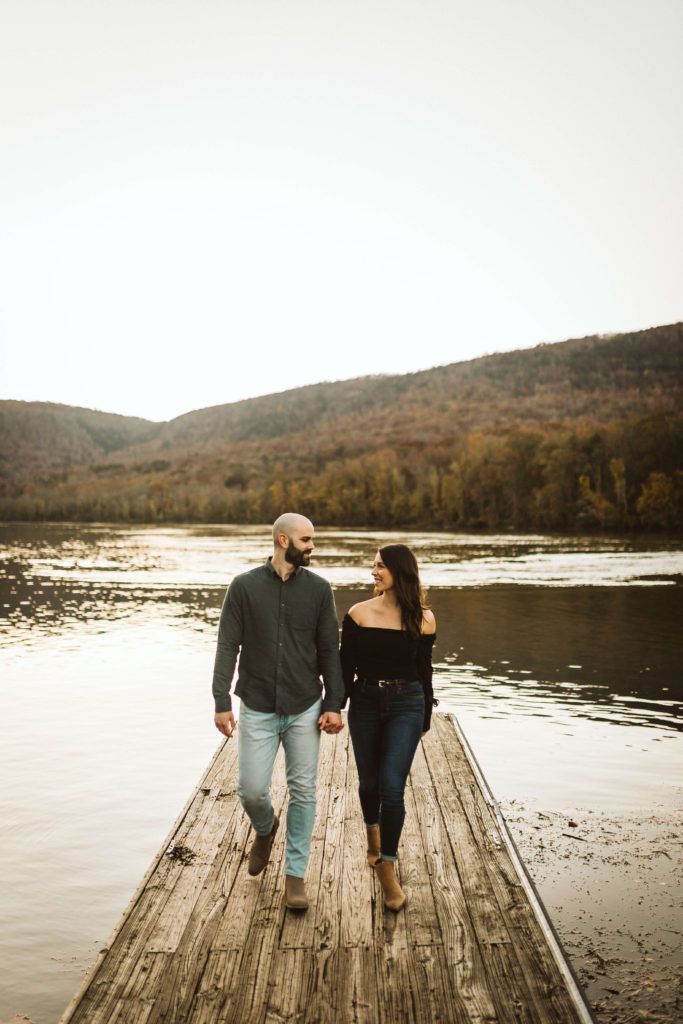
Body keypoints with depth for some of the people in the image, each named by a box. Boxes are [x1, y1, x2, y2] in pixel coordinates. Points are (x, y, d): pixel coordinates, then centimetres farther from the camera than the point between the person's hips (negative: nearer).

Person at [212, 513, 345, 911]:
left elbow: (329, 650, 3)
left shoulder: (319, 589, 0)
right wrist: (222, 703, -9)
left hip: (305, 709, 1)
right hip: (257, 709, -1)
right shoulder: (244, 586, -4)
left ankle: (296, 874, 21)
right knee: (251, 790, 0)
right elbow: (228, 647, -3)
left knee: (303, 791, 5)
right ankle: (266, 829, 36)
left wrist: (334, 705, -3)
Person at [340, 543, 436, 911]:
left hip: (406, 705, -1)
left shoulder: (423, 619, -3)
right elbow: (345, 667, 1)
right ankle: (373, 831, 46)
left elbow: (424, 670, 6)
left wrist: (425, 718, 11)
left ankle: (387, 869, 7)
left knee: (392, 786, -8)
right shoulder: (359, 614, -3)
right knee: (369, 781, 14)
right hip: (365, 703, 2)